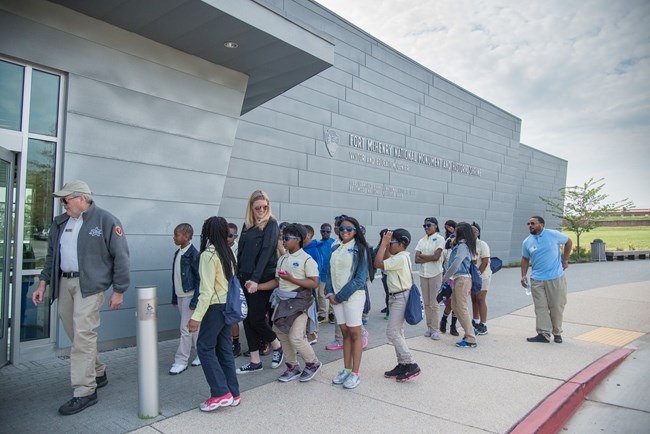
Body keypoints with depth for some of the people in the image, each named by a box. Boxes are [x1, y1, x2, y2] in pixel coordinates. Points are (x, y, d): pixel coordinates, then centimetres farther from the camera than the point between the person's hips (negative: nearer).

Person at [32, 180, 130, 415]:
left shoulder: (105, 220, -7)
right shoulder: (60, 223, 14)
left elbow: (120, 257, -8)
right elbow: (52, 255, 22)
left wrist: (119, 290, -9)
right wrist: (43, 283, 14)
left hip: (90, 284, -7)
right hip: (64, 283, 7)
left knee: (83, 335, -9)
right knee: (75, 333, 14)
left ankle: (85, 391, 0)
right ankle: (97, 373, 33)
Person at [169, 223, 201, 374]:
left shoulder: (194, 254, -15)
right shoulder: (177, 253, 9)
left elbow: (199, 279, -15)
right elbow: (175, 277, 14)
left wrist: (195, 300, -17)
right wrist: (174, 297, 15)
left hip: (189, 296, -8)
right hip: (180, 296, 8)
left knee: (186, 329, -3)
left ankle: (181, 361, 6)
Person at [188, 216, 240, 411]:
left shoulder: (208, 254, -14)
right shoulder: (228, 253, 8)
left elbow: (207, 290, -19)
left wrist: (197, 316, -18)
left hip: (215, 306, -8)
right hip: (228, 305, 8)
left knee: (205, 348, 1)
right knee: (224, 348, 12)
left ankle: (221, 393, -1)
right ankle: (233, 394, 17)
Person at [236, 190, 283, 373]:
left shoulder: (271, 224, -6)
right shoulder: (247, 225, 12)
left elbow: (266, 252, -16)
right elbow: (241, 252, 12)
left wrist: (255, 279, -23)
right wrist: (238, 276, 4)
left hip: (262, 279, -6)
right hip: (245, 279, 6)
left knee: (256, 320, -3)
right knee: (248, 320, 8)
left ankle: (277, 346, 24)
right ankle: (255, 361, 20)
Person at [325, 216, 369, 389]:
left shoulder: (359, 249, -7)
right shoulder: (335, 249, 11)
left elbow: (360, 278, -13)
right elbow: (330, 272, 12)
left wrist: (341, 296, -13)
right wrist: (330, 293, -3)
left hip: (353, 295, -5)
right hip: (336, 297, 5)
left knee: (355, 334, 3)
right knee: (345, 333, 12)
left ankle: (355, 373, 9)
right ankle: (346, 369, 21)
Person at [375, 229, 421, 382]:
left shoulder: (400, 258, -21)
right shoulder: (401, 256, 10)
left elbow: (378, 263, -25)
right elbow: (385, 259, 23)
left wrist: (383, 243, -19)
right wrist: (386, 244, 11)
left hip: (400, 298, -11)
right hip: (396, 297, 11)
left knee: (392, 333, -8)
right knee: (397, 333, 14)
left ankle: (412, 365, -4)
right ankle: (402, 365, 20)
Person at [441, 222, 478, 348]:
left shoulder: (462, 246, -15)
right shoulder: (461, 245, 14)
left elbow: (455, 264, -21)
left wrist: (445, 277, -11)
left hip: (462, 279, -9)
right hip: (459, 279, 9)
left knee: (462, 308, -4)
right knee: (455, 306, 16)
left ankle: (471, 340, 2)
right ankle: (470, 330, 26)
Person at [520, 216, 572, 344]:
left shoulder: (553, 235, -6)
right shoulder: (527, 242, 3)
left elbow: (568, 242, 10)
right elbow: (525, 259, 13)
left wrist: (565, 260, 6)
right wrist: (523, 275, 3)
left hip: (556, 278, -2)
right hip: (537, 280, 2)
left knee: (557, 306, 6)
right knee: (541, 307, 2)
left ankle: (557, 333, 22)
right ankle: (543, 334, 7)